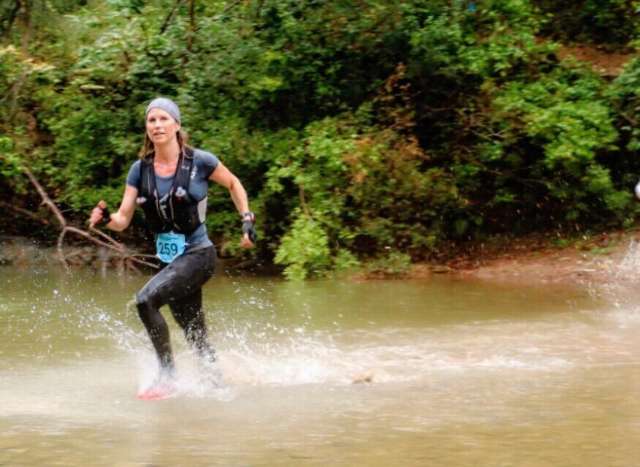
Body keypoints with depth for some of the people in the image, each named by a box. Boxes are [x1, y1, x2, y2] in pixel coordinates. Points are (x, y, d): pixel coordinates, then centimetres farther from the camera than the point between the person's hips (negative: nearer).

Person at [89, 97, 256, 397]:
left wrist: (247, 220, -2)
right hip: (168, 258, 5)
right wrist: (105, 218, -22)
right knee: (196, 338, 12)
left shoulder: (199, 161, -9)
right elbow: (123, 220, -1)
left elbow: (234, 184, 8)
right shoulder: (140, 169, 2)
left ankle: (167, 374, -14)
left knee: (145, 300, -25)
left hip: (197, 254, -5)